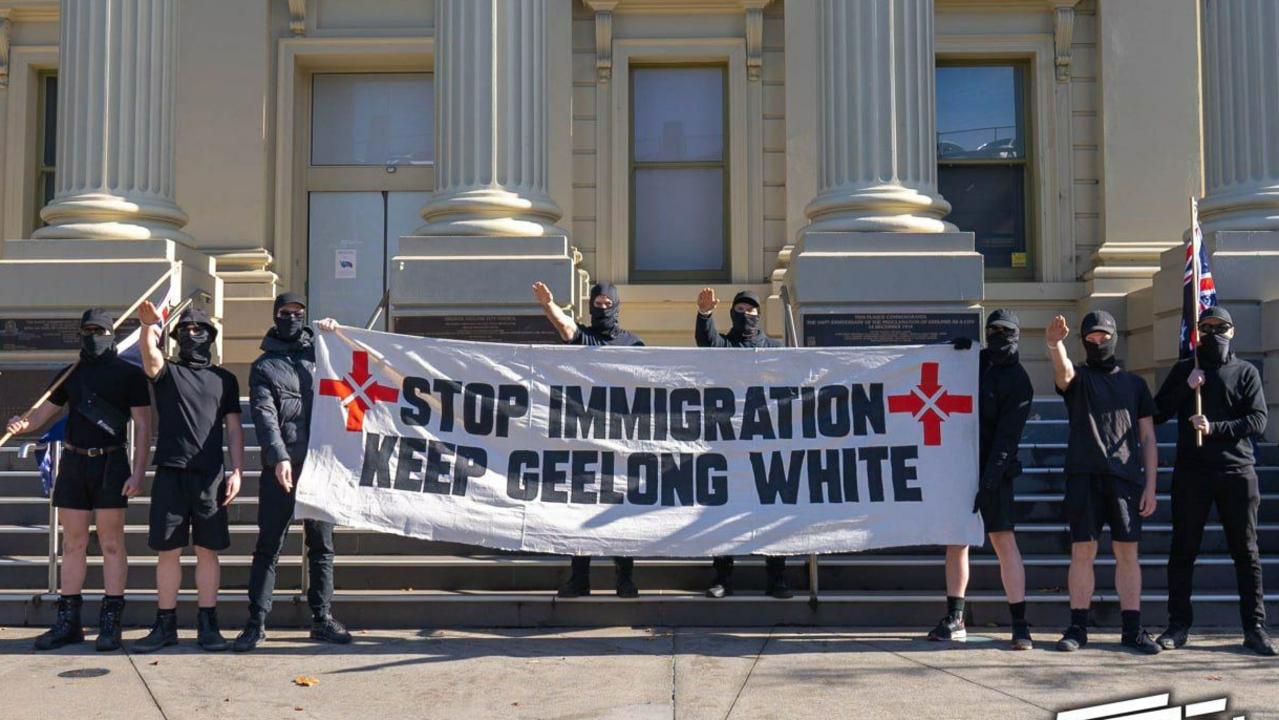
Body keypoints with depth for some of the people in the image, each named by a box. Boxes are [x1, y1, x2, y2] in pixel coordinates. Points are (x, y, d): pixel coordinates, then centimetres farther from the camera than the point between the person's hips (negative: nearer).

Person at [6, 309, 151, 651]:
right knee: (73, 543, 8)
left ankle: (110, 624, 3)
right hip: (73, 462, 5)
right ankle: (68, 622, 13)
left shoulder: (129, 373, 0)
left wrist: (138, 471, -12)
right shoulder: (71, 374, 14)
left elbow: (143, 426, -3)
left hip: (110, 464, -5)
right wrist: (22, 424, -10)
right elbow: (43, 413, 13)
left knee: (111, 543, -2)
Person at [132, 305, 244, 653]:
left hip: (210, 476, 0)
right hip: (170, 474, 0)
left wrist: (236, 471, 1)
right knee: (168, 550, 2)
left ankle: (208, 625, 8)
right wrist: (148, 326, -34)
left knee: (207, 550, 2)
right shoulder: (167, 372, 10)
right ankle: (165, 625, 9)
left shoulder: (224, 379, 14)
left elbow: (234, 428, 11)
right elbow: (149, 356, -14)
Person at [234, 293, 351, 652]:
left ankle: (321, 618, 15)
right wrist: (279, 456, -18)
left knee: (322, 545, 8)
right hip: (281, 467, -2)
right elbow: (264, 414, -5)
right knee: (268, 546, -1)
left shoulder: (321, 352, 16)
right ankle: (256, 622, 3)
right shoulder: (264, 365, 8)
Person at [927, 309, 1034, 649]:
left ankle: (1020, 624, -8)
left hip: (993, 469, -6)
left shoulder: (1018, 381, -6)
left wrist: (989, 480, -22)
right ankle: (954, 620, 17)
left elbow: (1007, 436, -14)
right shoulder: (976, 362, 11)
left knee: (1004, 540, -10)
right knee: (956, 540, 8)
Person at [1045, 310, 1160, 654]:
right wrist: (1054, 345, -39)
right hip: (1083, 476, -1)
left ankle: (1132, 628, 7)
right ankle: (1078, 627, 4)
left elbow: (1147, 437, 13)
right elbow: (1063, 370, -16)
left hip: (1126, 477, 2)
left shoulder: (1134, 384, 17)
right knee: (1082, 551, -1)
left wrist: (1150, 485, 4)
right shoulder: (1077, 378, 11)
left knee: (1127, 552, 2)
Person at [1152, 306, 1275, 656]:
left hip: (1237, 471, -1)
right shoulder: (1183, 370, 11)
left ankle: (1255, 628, 6)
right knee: (1183, 550, 2)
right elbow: (1158, 413, 5)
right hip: (1191, 470, 1)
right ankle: (1178, 624, 9)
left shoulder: (1246, 372, 8)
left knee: (1246, 551, 2)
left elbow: (1258, 420, -2)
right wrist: (1186, 387, -8)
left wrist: (1215, 428, -15)